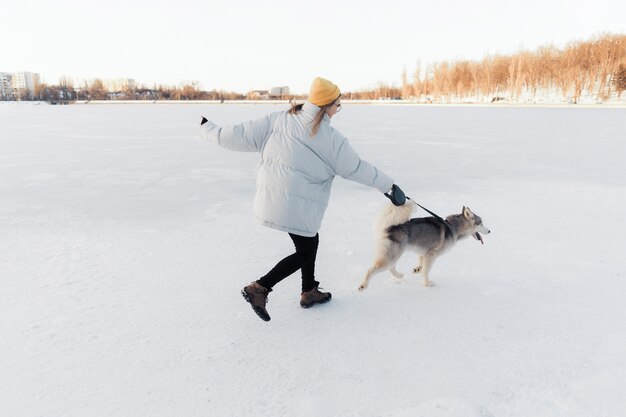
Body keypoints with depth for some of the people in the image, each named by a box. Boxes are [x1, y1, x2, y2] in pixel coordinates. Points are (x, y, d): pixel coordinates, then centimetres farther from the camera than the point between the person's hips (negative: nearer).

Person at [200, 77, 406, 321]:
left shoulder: (279, 120, -1)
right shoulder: (330, 138, -11)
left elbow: (241, 136, -1)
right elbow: (356, 168, -2)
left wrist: (209, 129, 14)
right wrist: (388, 185, 10)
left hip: (271, 198, 7)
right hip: (296, 205, -7)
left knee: (311, 240, 23)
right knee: (305, 252, 12)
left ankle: (309, 292, 35)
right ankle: (260, 288, 6)